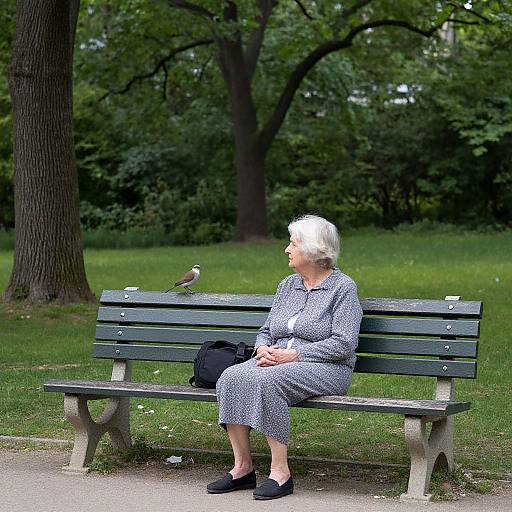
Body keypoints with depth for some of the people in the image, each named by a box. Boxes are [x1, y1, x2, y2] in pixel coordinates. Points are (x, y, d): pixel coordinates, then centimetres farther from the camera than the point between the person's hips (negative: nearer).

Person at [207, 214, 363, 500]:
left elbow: (343, 345, -13)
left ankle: (281, 473, -28)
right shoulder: (288, 285, 18)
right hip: (278, 361, 7)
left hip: (327, 369, -6)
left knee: (266, 380, -35)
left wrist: (293, 354, -18)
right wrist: (263, 349, -5)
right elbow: (267, 330, 20)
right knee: (231, 377, -22)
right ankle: (243, 467, -18)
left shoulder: (343, 288, -4)